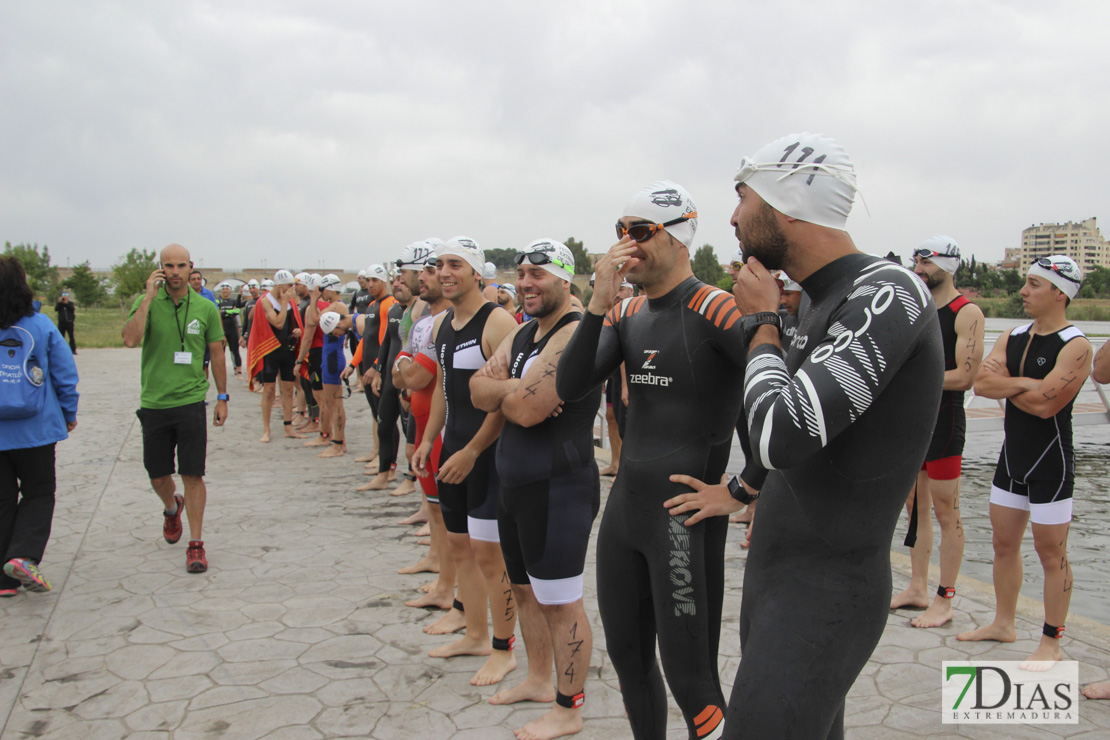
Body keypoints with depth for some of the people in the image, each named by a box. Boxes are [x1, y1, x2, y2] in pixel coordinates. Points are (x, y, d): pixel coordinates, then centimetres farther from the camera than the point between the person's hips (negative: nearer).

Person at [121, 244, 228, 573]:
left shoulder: (205, 308, 1)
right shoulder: (147, 303, -2)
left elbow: (217, 354, 8)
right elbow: (130, 339, -21)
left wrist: (222, 397, 8)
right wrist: (149, 297, -20)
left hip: (191, 401, -1)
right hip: (154, 403, 1)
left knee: (192, 475, -4)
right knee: (158, 476, 13)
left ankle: (195, 543, 5)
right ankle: (172, 508, 46)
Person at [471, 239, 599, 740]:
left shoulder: (574, 335, -19)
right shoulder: (522, 333, 12)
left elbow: (526, 410, -25)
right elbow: (479, 390, 3)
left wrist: (501, 392, -5)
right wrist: (516, 388, -16)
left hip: (558, 489, -10)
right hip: (516, 484, 10)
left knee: (560, 602, 1)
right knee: (525, 588, 22)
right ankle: (539, 681, 40)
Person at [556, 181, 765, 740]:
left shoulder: (712, 308, -14)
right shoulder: (627, 314, 8)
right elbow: (569, 388, -2)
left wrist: (748, 486, -18)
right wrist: (598, 304, -13)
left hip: (686, 516, -8)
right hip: (624, 504, 8)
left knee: (689, 676, 0)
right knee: (626, 652, 20)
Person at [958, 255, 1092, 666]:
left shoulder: (1076, 347, -15)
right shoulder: (1012, 337, 7)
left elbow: (1044, 404, -24)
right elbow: (982, 384, -5)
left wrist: (1002, 383, -11)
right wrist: (1023, 383, -18)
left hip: (1051, 462, -7)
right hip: (1012, 457, 7)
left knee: (1051, 552, 1)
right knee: (1004, 544, 15)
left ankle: (1051, 643, 13)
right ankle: (1003, 623, 30)